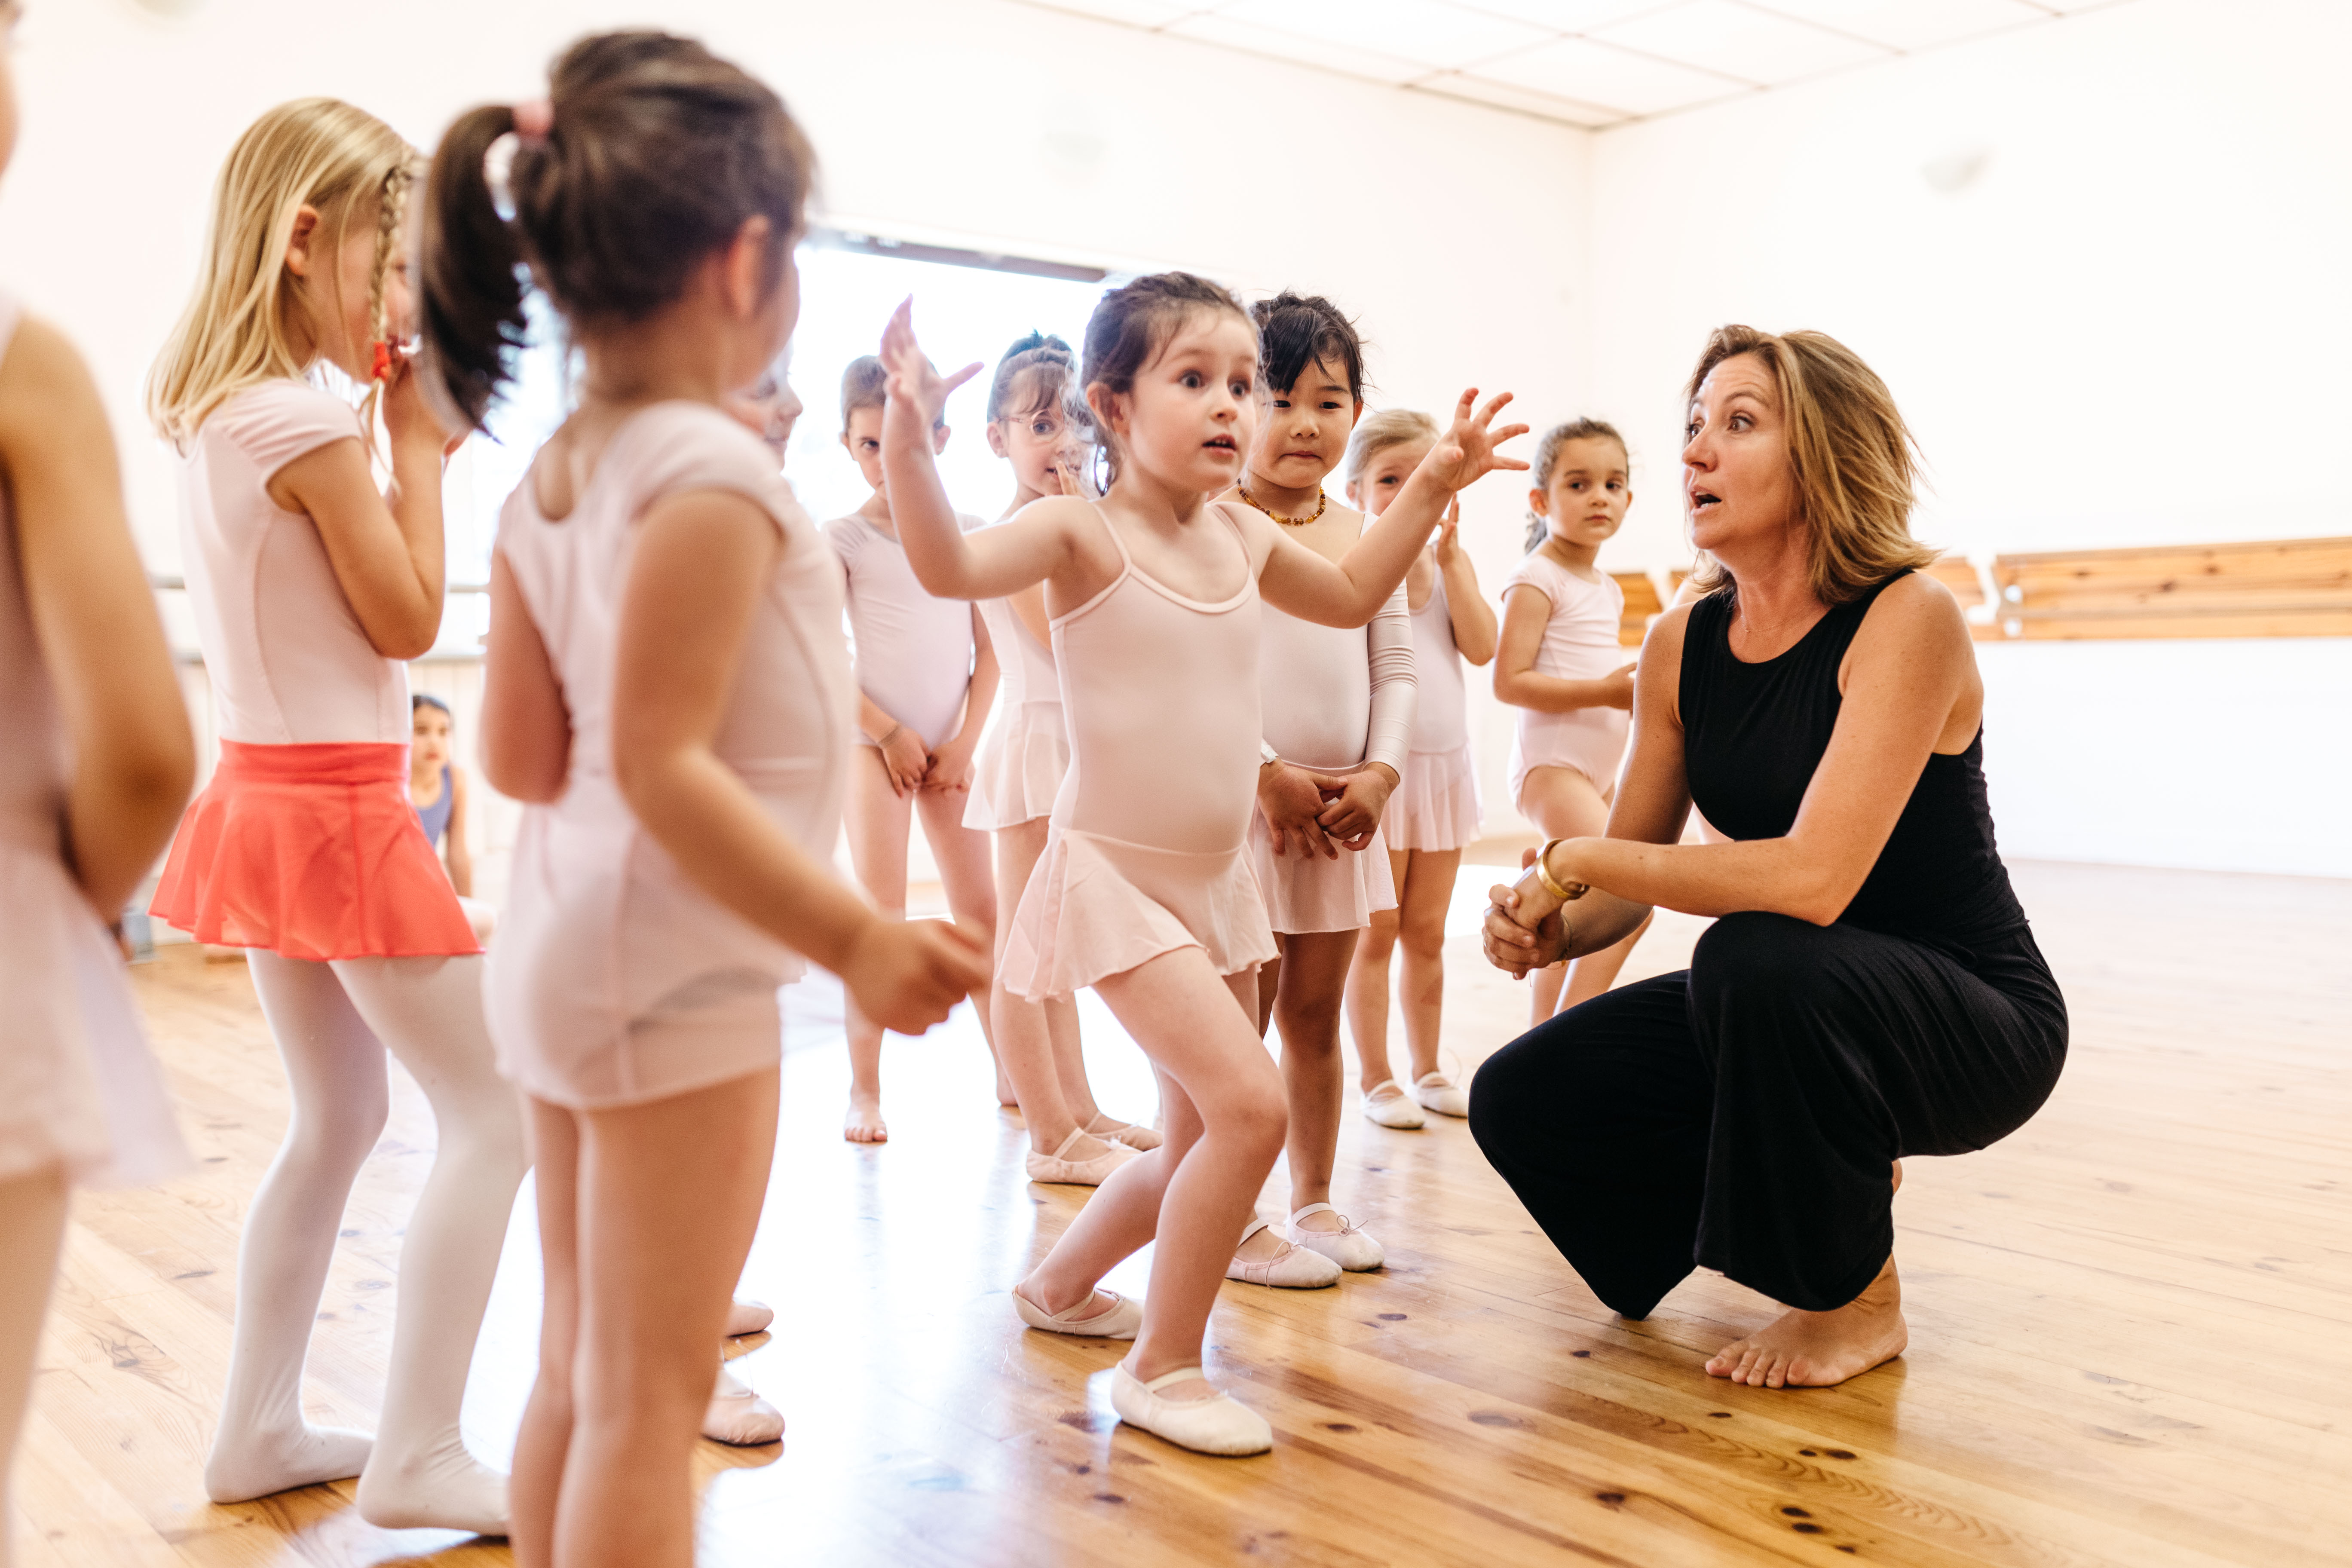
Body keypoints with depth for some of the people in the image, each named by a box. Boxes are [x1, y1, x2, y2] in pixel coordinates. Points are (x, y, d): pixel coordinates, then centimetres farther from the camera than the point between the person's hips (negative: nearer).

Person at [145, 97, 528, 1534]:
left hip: (270, 796, 10)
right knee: (494, 1114, -2)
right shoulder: (311, 423, -18)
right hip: (341, 807, -10)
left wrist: (391, 431, 11)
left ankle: (261, 1429, 26)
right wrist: (417, 446, -4)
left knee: (340, 1119, 19)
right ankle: (419, 1456, 2)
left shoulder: (208, 413, 10)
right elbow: (410, 620, -11)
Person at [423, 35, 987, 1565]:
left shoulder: (544, 484, 7)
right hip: (680, 976, -9)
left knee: (580, 1368, 19)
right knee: (646, 1397, 2)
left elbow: (523, 754, 8)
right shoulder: (713, 473, -18)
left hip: (560, 951, 9)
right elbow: (663, 765, -24)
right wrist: (855, 937, -25)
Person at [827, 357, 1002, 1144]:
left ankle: (1008, 1069, 21)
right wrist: (890, 733, -7)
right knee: (880, 916, -5)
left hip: (951, 750, 3)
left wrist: (964, 742, -3)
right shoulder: (843, 538, 0)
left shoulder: (968, 533, 8)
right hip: (877, 745, -3)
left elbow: (989, 650, 6)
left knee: (981, 908, 9)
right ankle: (865, 1090, 2)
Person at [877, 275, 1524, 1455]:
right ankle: (1161, 1368, -1)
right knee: (1250, 1103, -21)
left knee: (1199, 1146, 15)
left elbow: (1351, 595, 24)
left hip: (1216, 881, 8)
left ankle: (1061, 1285, 42)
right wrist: (909, 434, -42)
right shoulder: (1082, 530, -13)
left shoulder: (1243, 536, 7)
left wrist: (1434, 484, 18)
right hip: (1115, 877, -8)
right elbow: (947, 564, -30)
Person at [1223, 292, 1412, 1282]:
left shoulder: (1364, 533, 11)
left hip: (1344, 809, 5)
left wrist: (1379, 773, -4)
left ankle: (1313, 1201, 28)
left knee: (1315, 1014, 15)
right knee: (1242, 1021, 1)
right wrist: (1268, 772, -17)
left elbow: (1395, 670, 11)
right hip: (1242, 804, -5)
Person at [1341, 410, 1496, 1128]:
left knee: (1427, 932, 14)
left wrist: (1449, 555, -10)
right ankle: (1376, 1078, 13)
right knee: (1376, 933, 2)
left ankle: (1428, 1070, 26)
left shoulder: (1451, 563, 8)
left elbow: (1482, 647, -6)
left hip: (1443, 764, 5)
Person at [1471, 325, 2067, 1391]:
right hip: (1785, 1013, 7)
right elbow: (1626, 888, 4)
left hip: (1977, 1023, -6)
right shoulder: (1683, 644, -2)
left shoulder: (1907, 618, -21)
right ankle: (1838, 1178, 15)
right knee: (1522, 1097, -8)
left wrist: (1574, 858, -25)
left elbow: (1813, 880, -34)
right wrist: (1550, 930, -19)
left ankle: (1860, 1301, -9)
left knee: (1756, 959, -36)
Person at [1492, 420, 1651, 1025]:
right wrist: (1604, 691, -23)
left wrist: (1638, 691, 9)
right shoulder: (1537, 580, -10)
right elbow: (1509, 681, -18)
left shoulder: (1607, 588, 17)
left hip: (1597, 771, 9)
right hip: (1552, 766, -9)